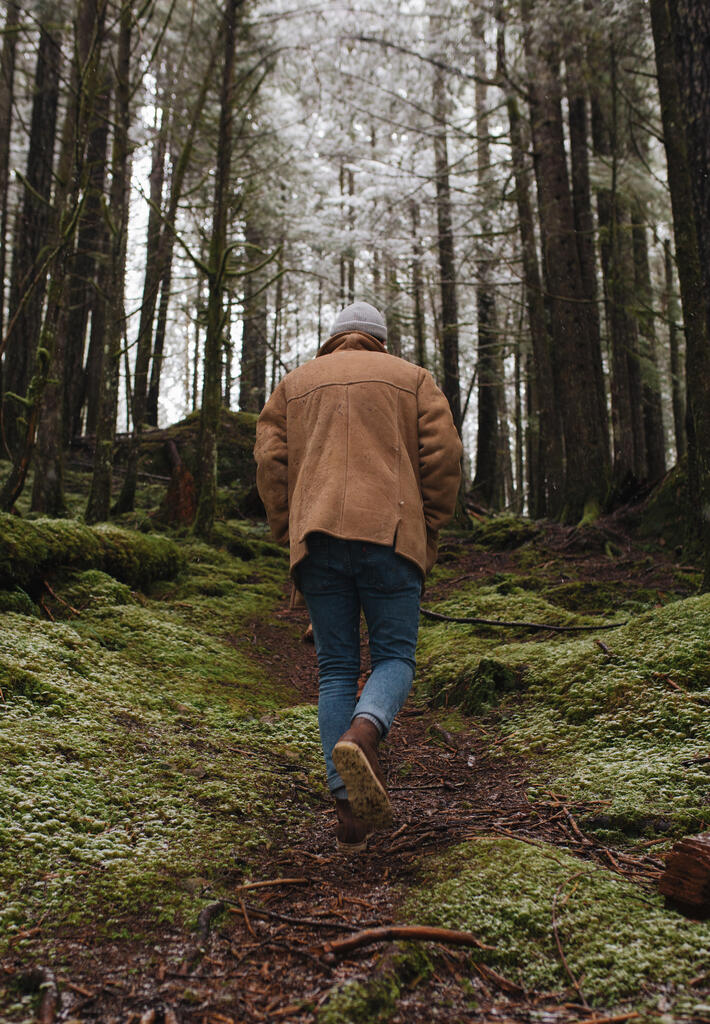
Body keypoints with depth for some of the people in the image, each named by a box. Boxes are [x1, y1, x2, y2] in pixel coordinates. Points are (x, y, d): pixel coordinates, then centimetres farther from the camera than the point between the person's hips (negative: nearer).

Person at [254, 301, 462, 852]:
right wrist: (430, 529, 10)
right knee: (395, 657, 5)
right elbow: (444, 453, 4)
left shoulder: (295, 383, 22)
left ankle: (350, 807, 0)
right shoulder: (412, 377, 18)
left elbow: (270, 460, 9)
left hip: (316, 538, 2)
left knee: (336, 670, 6)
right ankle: (361, 734, -26)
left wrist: (289, 534, 13)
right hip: (390, 533, -2)